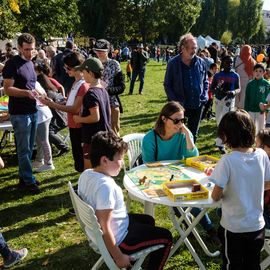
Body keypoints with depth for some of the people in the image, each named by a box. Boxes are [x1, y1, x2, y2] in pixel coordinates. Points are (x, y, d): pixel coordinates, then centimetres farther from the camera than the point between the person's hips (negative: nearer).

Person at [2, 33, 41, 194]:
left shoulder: (30, 63, 12)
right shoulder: (12, 64, -11)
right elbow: (7, 89, -16)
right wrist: (27, 93, -28)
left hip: (32, 111, 8)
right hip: (20, 113, -8)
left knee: (29, 148, 15)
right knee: (24, 149, 0)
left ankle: (23, 177, 27)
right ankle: (29, 181, 9)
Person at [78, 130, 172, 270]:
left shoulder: (86, 174, -6)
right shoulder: (106, 186, -34)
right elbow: (105, 229, -30)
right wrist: (119, 258, -20)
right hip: (119, 239, -9)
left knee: (148, 221, 30)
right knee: (166, 237, 8)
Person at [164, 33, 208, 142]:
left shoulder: (201, 62, 1)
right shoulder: (173, 63, -8)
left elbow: (205, 81, 13)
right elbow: (167, 85, -3)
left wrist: (204, 96, -1)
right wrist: (175, 101, -13)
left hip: (198, 105, 4)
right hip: (180, 105, -3)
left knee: (193, 134, 16)